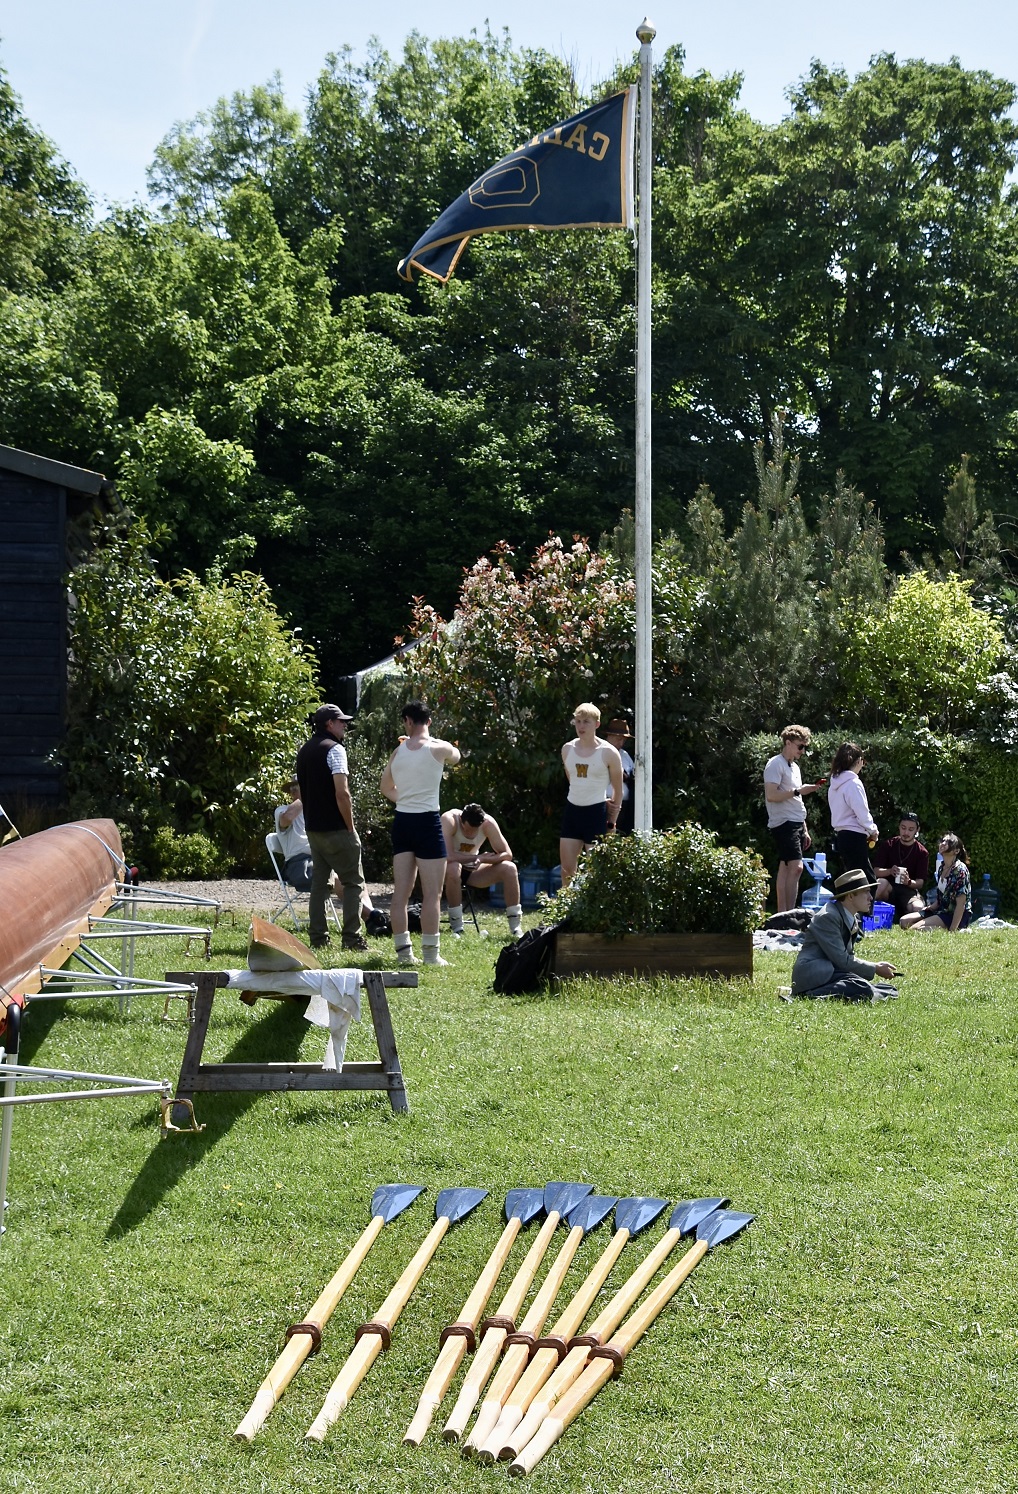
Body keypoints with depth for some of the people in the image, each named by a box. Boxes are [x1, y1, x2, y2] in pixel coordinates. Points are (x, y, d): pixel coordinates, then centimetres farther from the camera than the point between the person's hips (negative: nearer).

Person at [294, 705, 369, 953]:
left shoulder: (304, 751, 15)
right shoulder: (334, 749, -12)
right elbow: (342, 793, -20)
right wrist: (351, 827, -13)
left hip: (312, 827, 8)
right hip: (335, 829, -8)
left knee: (318, 883, 11)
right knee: (353, 883, -2)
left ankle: (317, 939, 10)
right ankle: (351, 938, -7)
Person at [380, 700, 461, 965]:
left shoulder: (398, 751, 6)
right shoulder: (439, 748, -7)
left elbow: (386, 787, 21)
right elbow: (455, 756, 19)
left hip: (401, 821, 5)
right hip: (427, 822, -5)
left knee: (401, 891, 7)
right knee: (432, 894, -2)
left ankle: (403, 951, 9)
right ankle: (431, 953, -4)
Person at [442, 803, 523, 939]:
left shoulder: (488, 823, -17)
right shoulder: (449, 820, -28)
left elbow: (507, 854, -14)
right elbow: (447, 856, -38)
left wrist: (482, 860, -32)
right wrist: (478, 857, -29)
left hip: (472, 869, 4)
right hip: (447, 868, -4)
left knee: (509, 868, -19)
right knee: (453, 868, -40)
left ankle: (516, 926, -14)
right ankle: (456, 927, -28)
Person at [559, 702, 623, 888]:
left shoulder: (608, 753, -8)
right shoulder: (567, 749, 5)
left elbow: (618, 790, -1)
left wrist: (612, 823, 1)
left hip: (596, 812, -5)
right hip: (572, 809, 5)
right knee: (567, 867, 2)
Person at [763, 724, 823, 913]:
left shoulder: (794, 767, 22)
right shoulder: (775, 765, -7)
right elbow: (771, 795, -18)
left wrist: (804, 830, 22)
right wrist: (798, 791, -17)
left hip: (796, 824, 10)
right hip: (784, 823, -10)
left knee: (785, 868, 7)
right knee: (795, 867, -19)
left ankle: (782, 913, 7)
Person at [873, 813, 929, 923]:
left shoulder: (922, 852, 0)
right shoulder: (887, 845, 2)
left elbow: (920, 883, -3)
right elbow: (876, 871, -4)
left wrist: (909, 881, -27)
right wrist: (890, 871, -26)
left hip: (909, 890, 0)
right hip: (889, 888, 0)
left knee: (917, 909, -33)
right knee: (881, 883, -37)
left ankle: (899, 914, 1)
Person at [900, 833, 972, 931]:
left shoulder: (960, 869, -16)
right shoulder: (942, 867, 11)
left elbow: (961, 903, -21)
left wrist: (952, 931, -25)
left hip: (958, 916, -9)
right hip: (942, 911, 9)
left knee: (915, 929, -25)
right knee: (904, 921, 1)